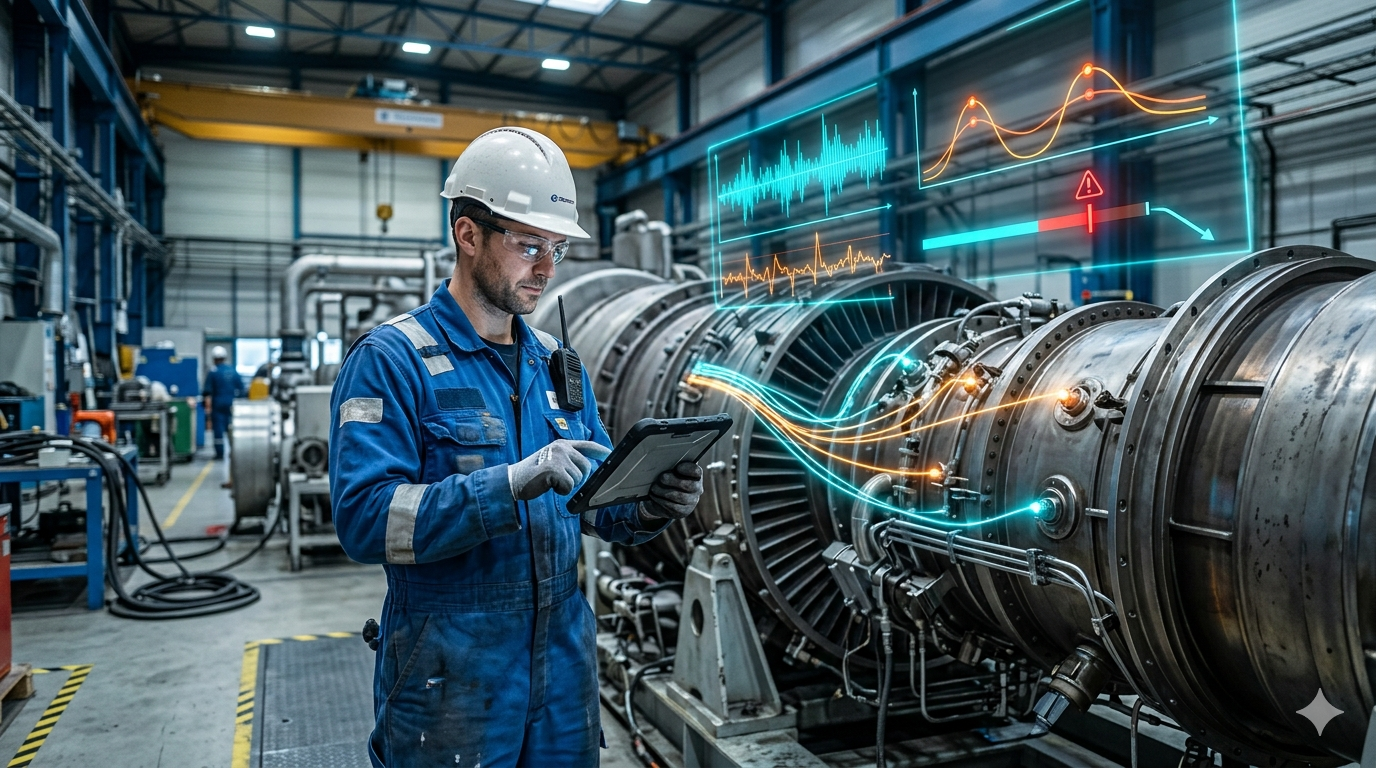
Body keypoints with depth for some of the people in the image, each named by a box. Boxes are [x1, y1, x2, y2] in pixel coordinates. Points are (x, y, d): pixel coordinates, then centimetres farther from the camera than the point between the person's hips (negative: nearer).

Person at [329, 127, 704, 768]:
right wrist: (514, 484, -31)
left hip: (564, 665, 6)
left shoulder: (557, 362, 10)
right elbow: (364, 517, -21)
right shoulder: (391, 359, -10)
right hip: (451, 681, -6)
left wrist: (649, 508, -10)